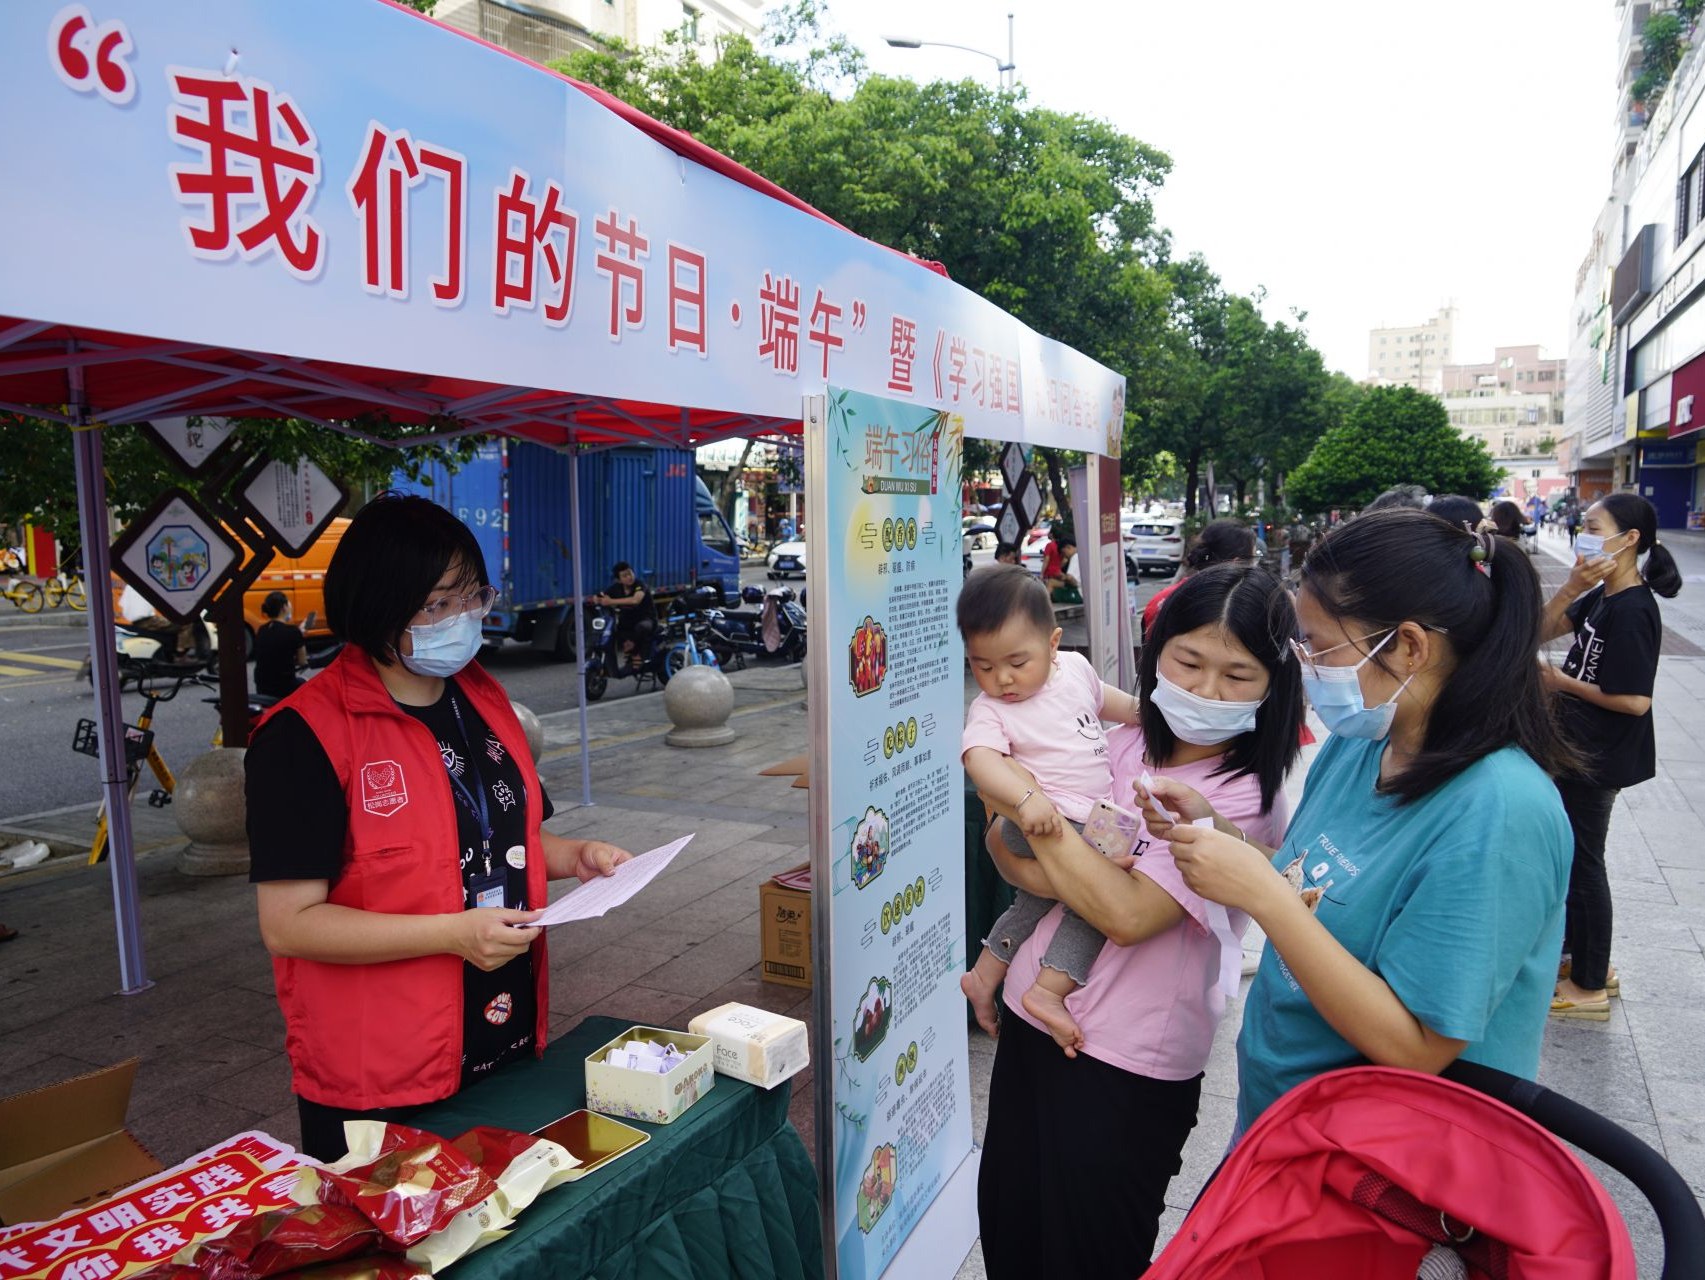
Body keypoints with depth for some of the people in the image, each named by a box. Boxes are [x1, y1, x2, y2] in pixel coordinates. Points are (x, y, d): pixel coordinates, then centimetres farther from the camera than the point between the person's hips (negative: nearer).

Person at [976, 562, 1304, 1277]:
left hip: (1125, 1066, -5)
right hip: (1029, 1018, 6)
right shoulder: (1122, 745, -1)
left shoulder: (1245, 798, -17)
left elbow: (1128, 913, -26)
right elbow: (1006, 849, 1)